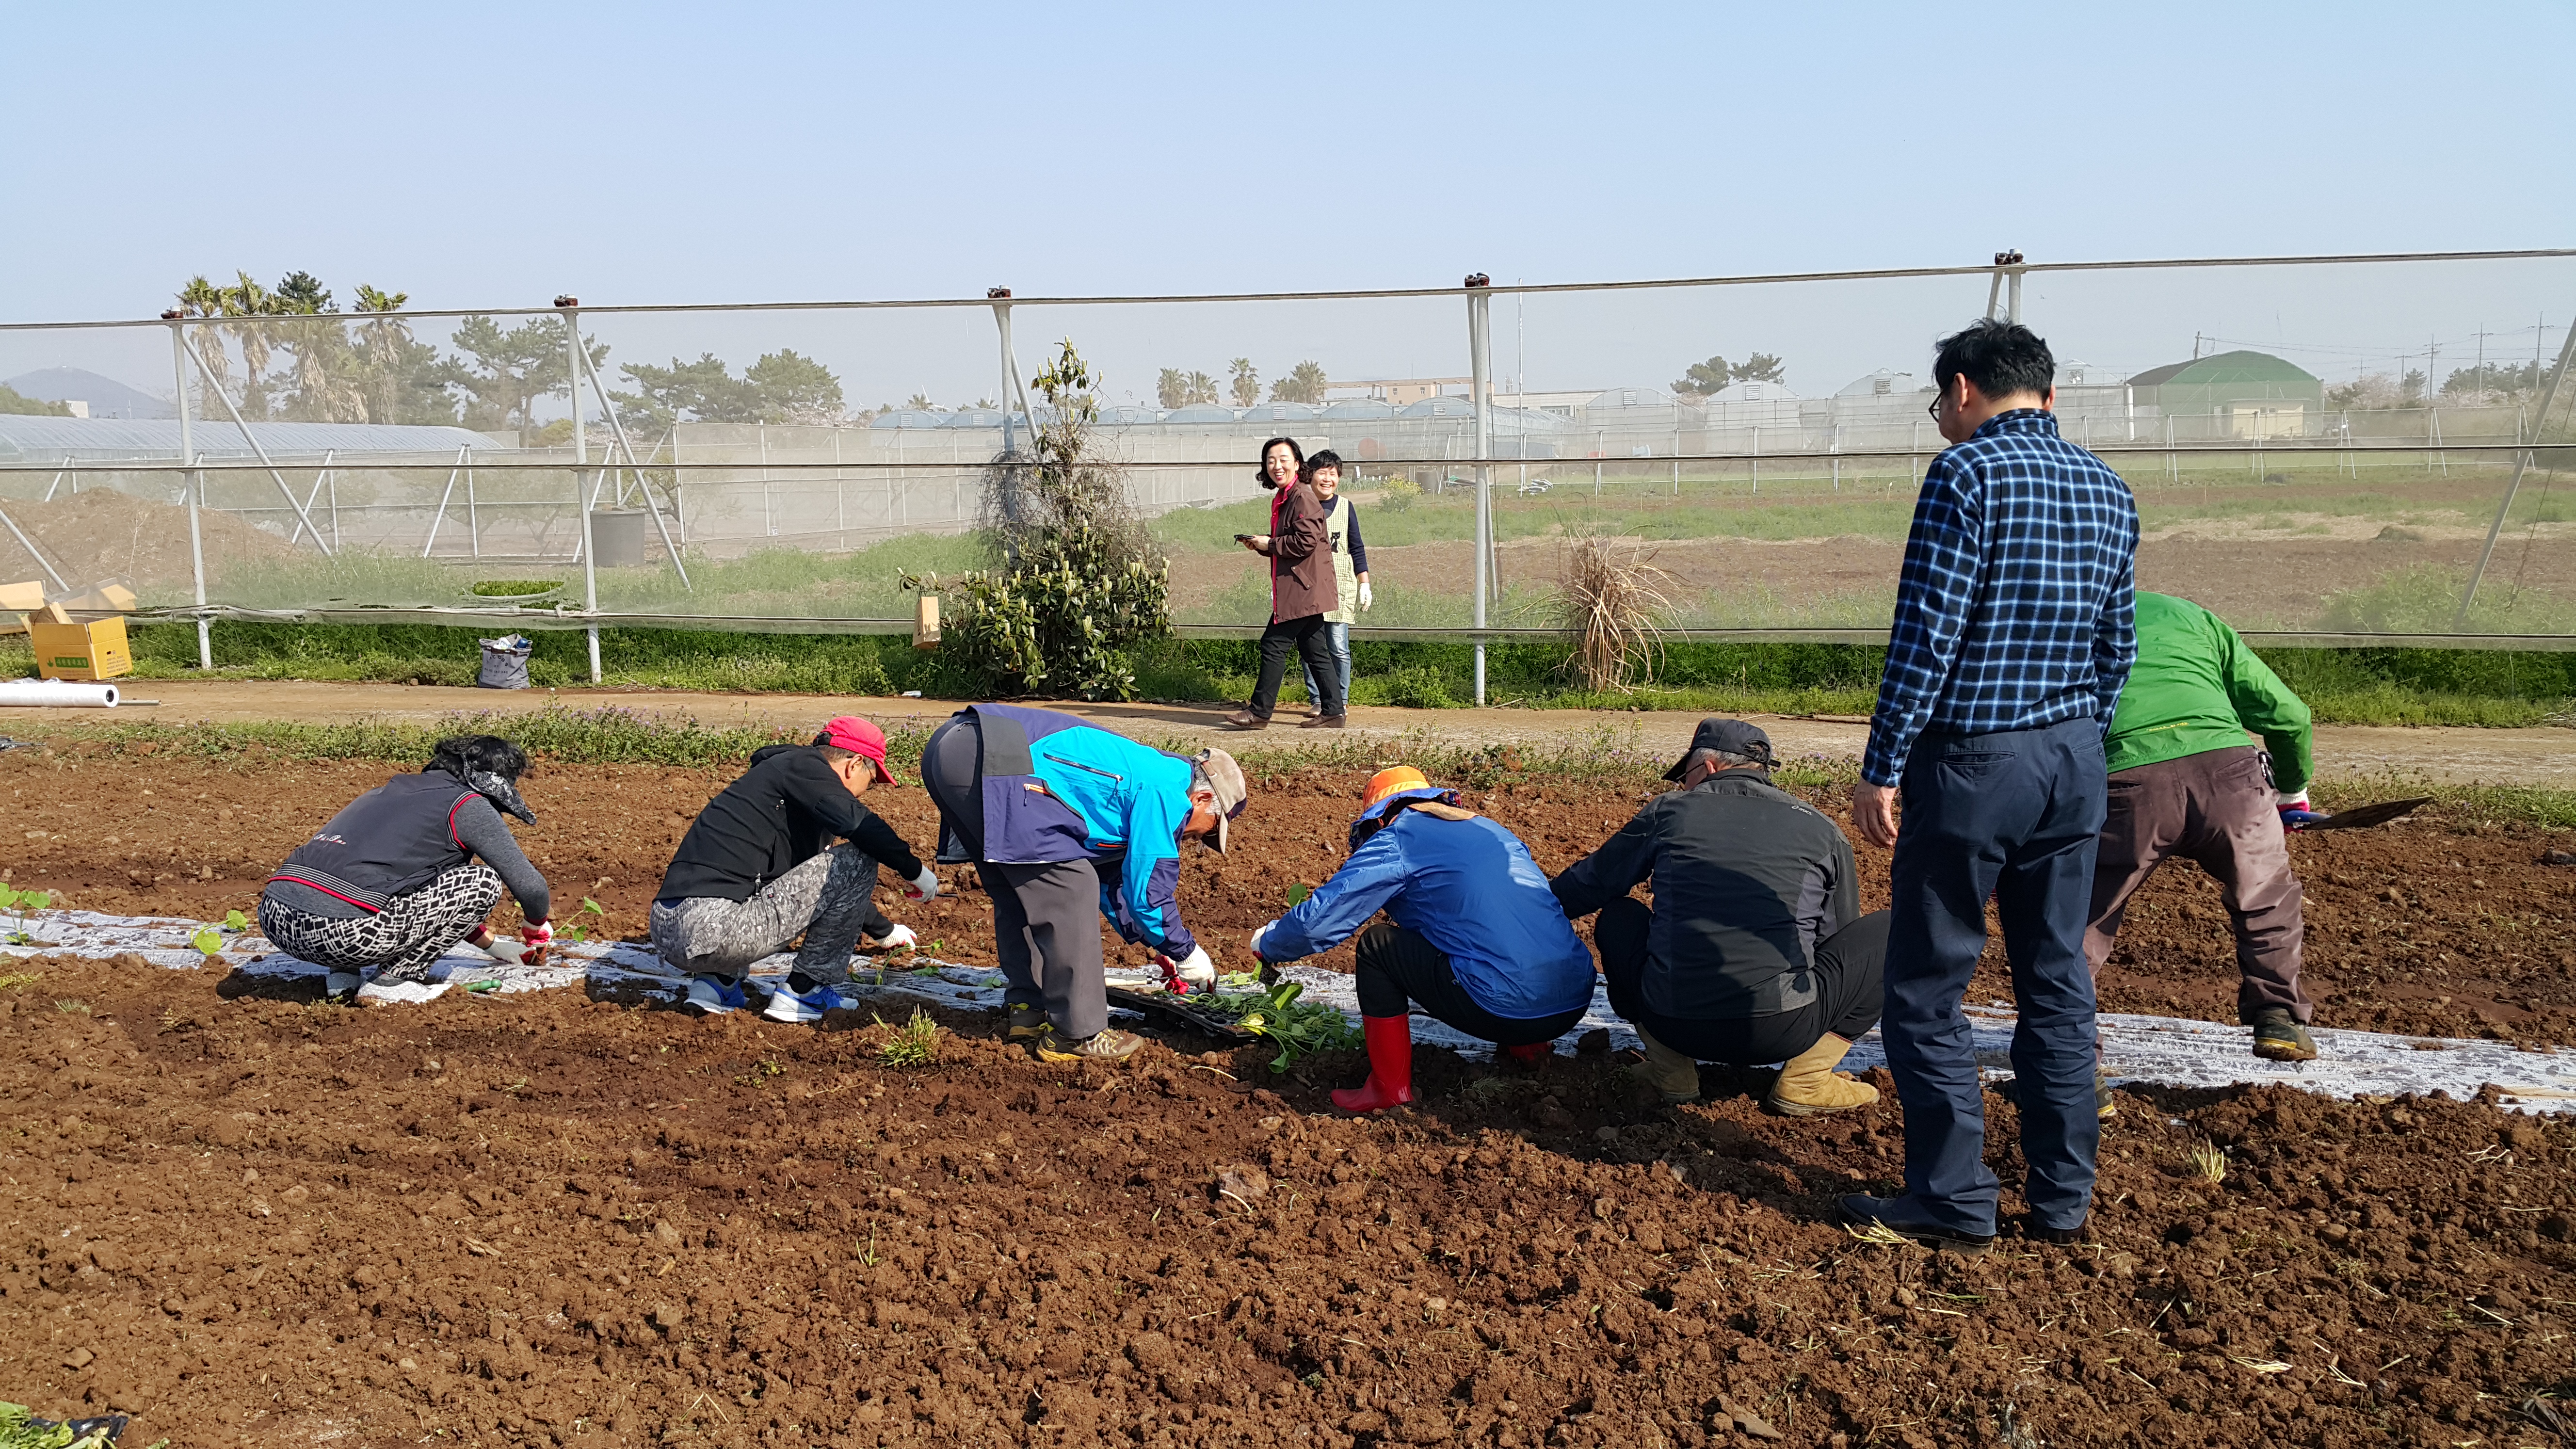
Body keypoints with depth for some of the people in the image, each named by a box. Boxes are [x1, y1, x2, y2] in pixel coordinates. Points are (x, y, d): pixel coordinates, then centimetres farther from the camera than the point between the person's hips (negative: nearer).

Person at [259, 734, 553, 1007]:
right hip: (343, 932, -8)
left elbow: (439, 895, 40)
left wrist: (492, 945, 46)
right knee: (484, 881, 4)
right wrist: (537, 931, 27)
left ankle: (345, 975, 18)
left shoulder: (393, 789, 28)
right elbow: (530, 887, 3)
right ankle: (392, 980, 3)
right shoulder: (468, 805, 4)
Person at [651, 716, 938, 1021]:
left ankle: (717, 981, 16)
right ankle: (803, 990, 5)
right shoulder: (805, 766, 0)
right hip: (718, 932, -10)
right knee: (858, 861, -2)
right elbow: (859, 824, -20)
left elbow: (834, 886, 41)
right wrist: (915, 869, -5)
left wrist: (885, 931, 51)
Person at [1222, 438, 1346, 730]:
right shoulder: (1282, 498, 18)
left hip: (1302, 588, -10)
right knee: (1313, 650, 11)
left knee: (1274, 644, -7)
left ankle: (1259, 712, -1)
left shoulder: (1303, 497, -13)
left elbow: (1305, 542, -22)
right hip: (1298, 589, 10)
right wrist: (1260, 545, 8)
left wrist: (1270, 544, -12)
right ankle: (1332, 712, 14)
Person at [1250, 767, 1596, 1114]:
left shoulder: (1396, 840, 3)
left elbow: (1318, 920, 2)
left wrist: (1267, 943, 23)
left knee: (1377, 945, 9)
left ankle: (1390, 1088, 11)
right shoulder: (1494, 831, 24)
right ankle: (1525, 1046, 24)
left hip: (1509, 1010, -7)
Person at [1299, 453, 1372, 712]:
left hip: (1340, 588, -1)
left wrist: (1364, 585, 4)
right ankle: (1318, 700, 10)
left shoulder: (1345, 507, 7)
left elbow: (1357, 549, 10)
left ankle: (1340, 701, 7)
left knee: (1339, 649, -4)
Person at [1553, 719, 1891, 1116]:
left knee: (1616, 917, 29)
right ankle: (1805, 1080, 8)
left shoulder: (1669, 811, 11)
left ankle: (1671, 1068, 15)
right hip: (1780, 1031, -1)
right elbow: (1838, 939, 24)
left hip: (1673, 1024, 1)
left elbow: (1589, 884, 22)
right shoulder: (1820, 830, 12)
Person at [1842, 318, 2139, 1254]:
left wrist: (1882, 768, -12)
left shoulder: (1967, 472, -11)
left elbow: (1926, 634, -16)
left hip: (1973, 763, -7)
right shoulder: (2109, 490, 12)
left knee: (1926, 988, 3)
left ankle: (1954, 1204, 7)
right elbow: (2118, 647, 14)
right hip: (2076, 761, 8)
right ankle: (2063, 1200, 20)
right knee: (2057, 983, 13)